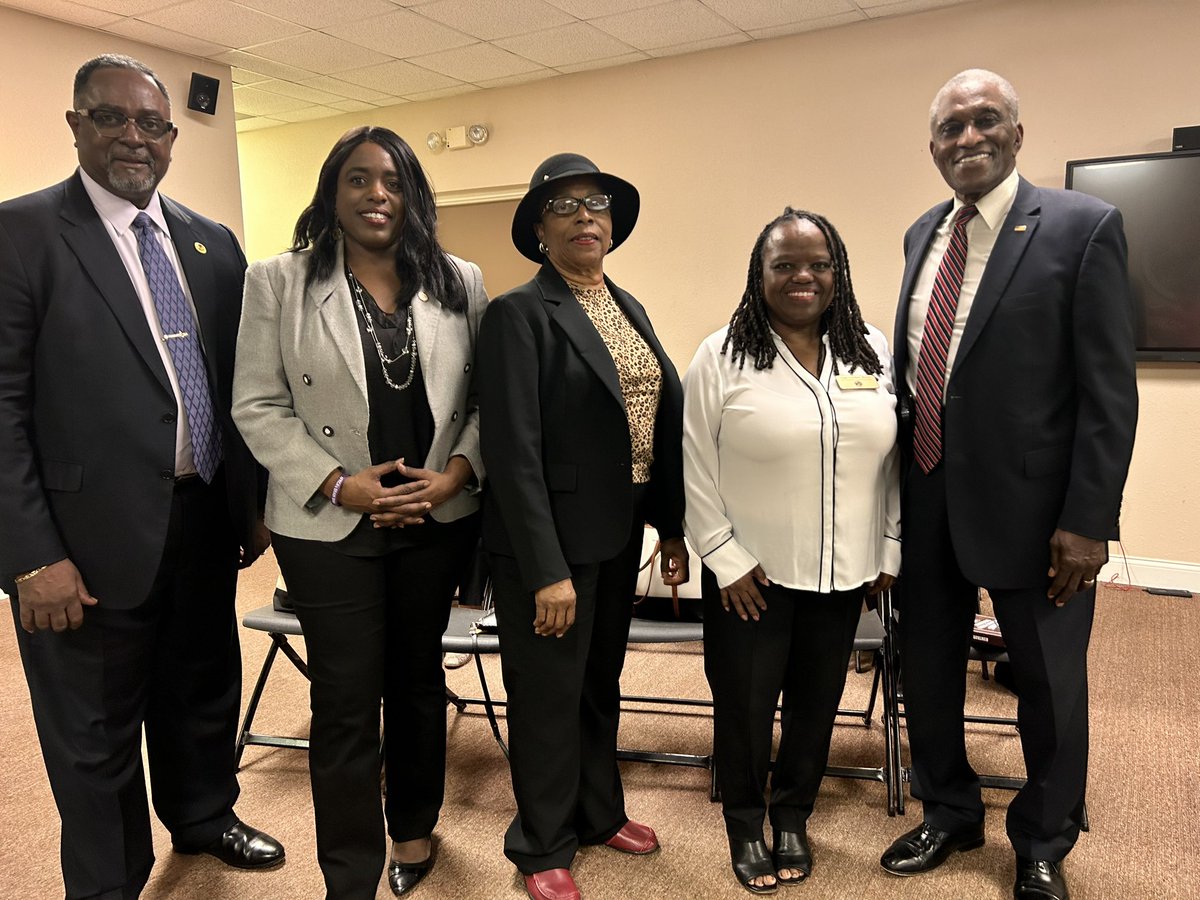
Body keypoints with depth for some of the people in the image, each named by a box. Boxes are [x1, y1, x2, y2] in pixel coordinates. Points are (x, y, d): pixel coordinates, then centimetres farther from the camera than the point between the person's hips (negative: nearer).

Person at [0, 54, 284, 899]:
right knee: (97, 735, 13)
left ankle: (203, 815, 48)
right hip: (93, 539, -5)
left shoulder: (213, 243, 8)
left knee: (204, 692, 22)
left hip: (208, 521, 5)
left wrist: (257, 502, 10)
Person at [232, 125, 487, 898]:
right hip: (329, 525, -2)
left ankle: (414, 827, 39)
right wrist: (339, 485, -14)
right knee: (347, 700, 5)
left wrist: (457, 472, -12)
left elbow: (487, 396, 3)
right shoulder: (278, 282, -2)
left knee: (419, 677, 17)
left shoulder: (459, 282, 4)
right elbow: (259, 407, -5)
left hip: (439, 518, 3)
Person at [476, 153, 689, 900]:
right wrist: (548, 570, -22)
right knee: (550, 696, 9)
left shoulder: (629, 307, 10)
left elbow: (661, 422, 9)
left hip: (620, 532, 7)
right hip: (552, 538, -7)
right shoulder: (521, 313, -13)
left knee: (601, 684, 22)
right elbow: (514, 450, -19)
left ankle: (599, 813, 43)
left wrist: (673, 527, 6)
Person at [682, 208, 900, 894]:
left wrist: (890, 549, 5)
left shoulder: (873, 350, 3)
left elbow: (893, 457, 7)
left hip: (845, 573, 3)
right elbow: (697, 471, -7)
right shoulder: (722, 357, -7)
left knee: (818, 700, 16)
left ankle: (793, 818, 39)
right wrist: (726, 560, -10)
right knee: (746, 703, 10)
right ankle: (746, 827, 34)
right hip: (751, 572, -3)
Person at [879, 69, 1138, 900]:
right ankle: (950, 813, 41)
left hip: (1029, 500, -5)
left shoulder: (1083, 226, -9)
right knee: (927, 669, 17)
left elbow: (1110, 389, -12)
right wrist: (901, 481, 10)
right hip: (928, 499, 6)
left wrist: (1087, 520, -16)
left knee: (1050, 682, 13)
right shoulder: (923, 235, 9)